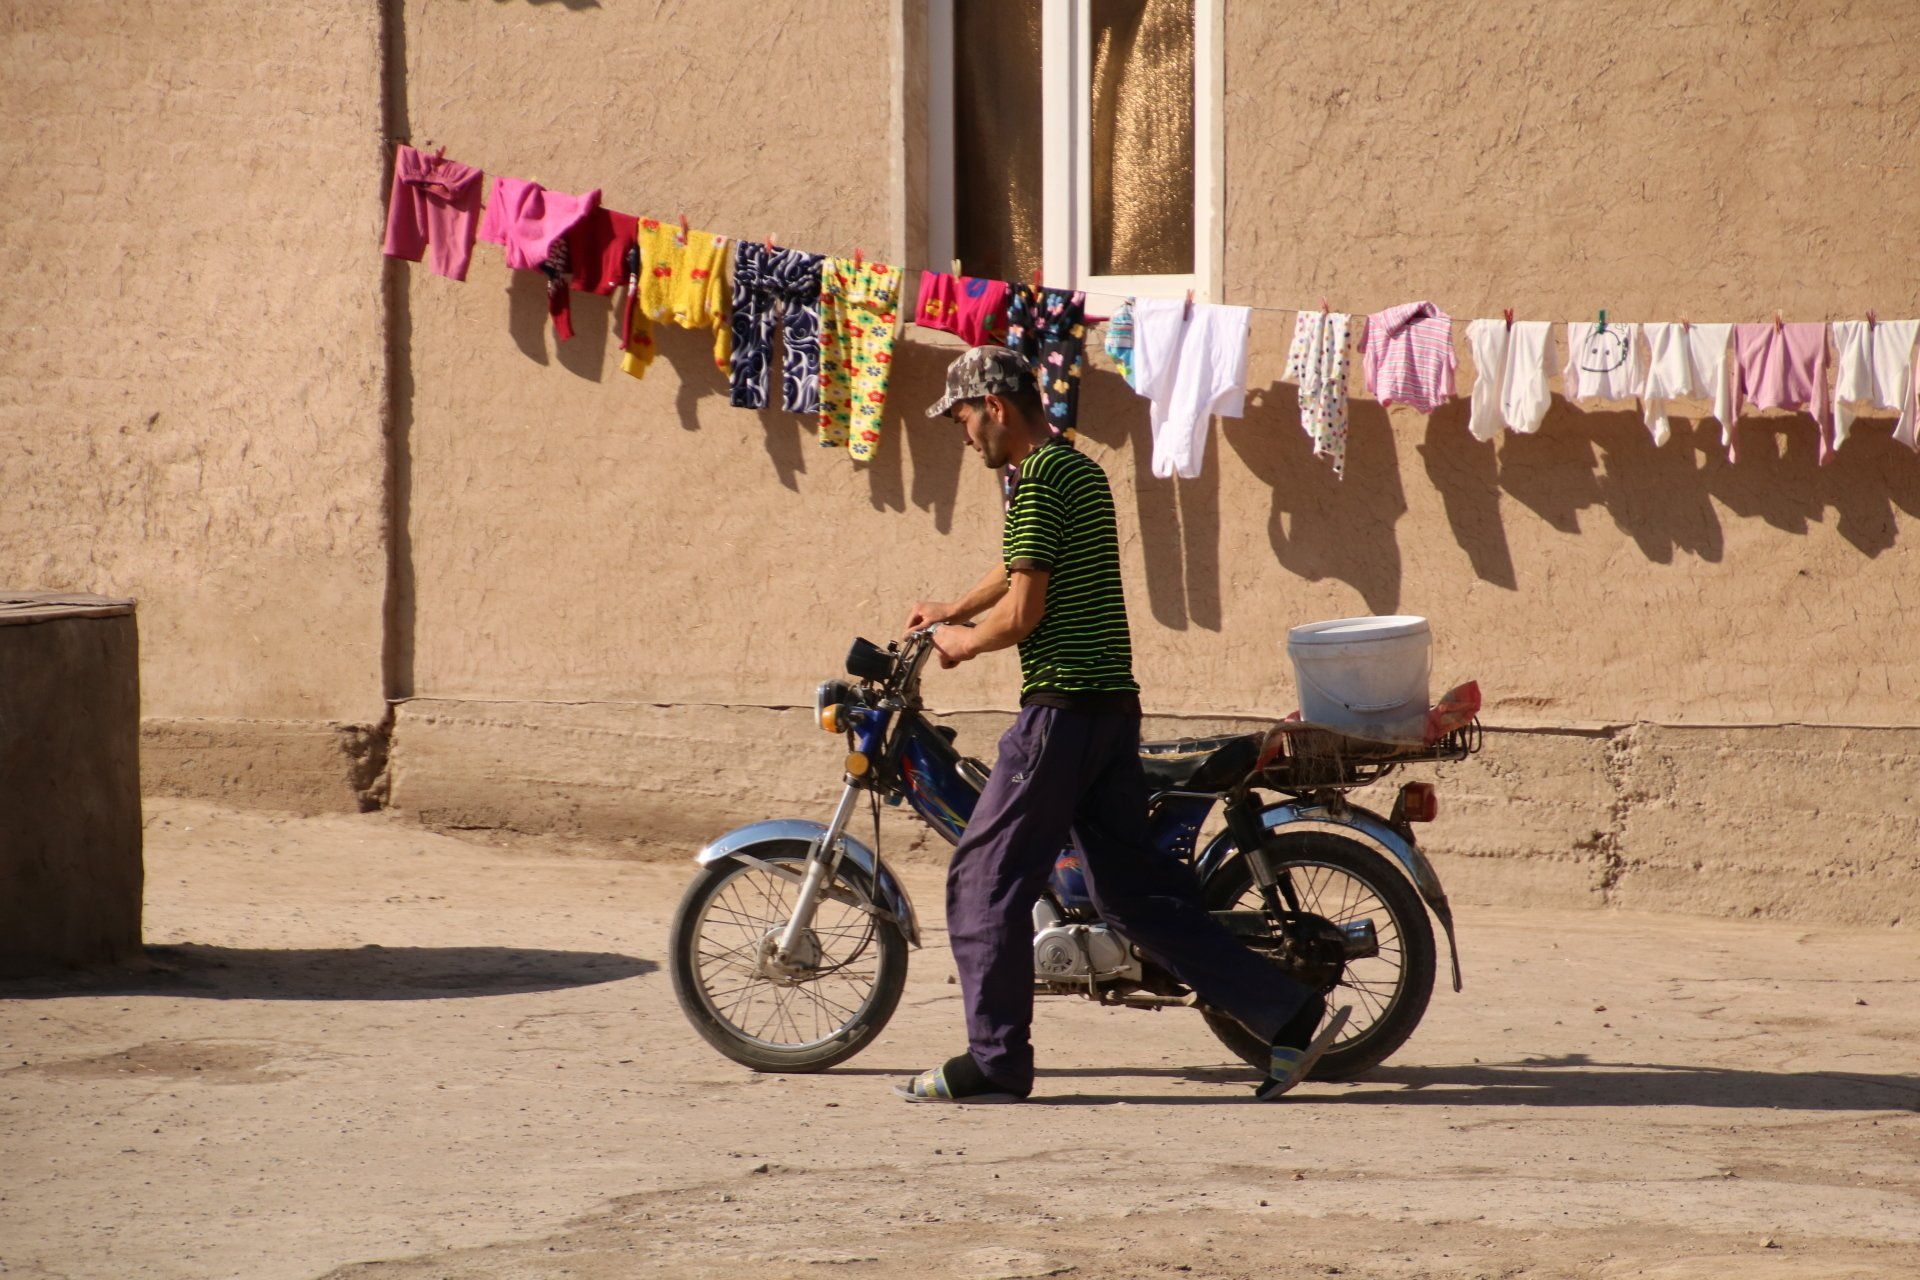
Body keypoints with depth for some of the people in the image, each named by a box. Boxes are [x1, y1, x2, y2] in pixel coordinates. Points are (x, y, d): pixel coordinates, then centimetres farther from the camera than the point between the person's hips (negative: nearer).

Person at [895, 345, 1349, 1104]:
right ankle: (1289, 1018, 5)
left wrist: (963, 642, 2)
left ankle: (995, 1063, 3)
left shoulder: (1037, 481, -12)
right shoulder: (1082, 471, 18)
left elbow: (1022, 611, -16)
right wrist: (953, 610, 47)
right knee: (1133, 887, 10)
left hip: (1062, 708, -9)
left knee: (985, 877, 0)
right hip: (1114, 705, 9)